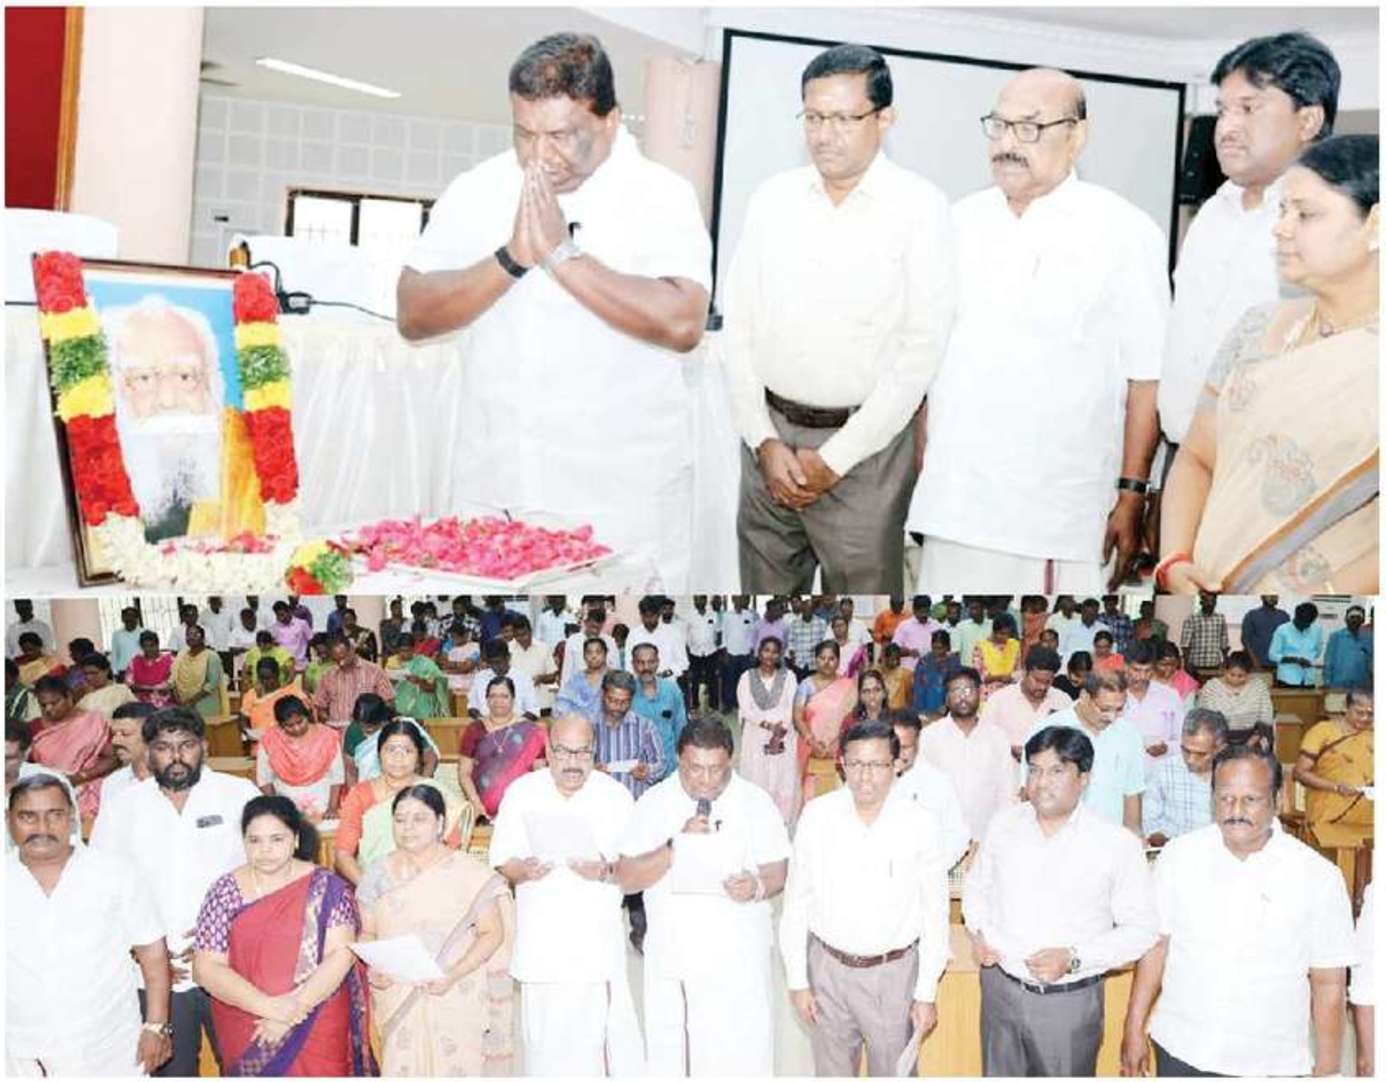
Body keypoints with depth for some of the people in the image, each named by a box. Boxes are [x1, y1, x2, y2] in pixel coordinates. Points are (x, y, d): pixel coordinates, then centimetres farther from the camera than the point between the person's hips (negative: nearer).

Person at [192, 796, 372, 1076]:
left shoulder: (326, 888, -5)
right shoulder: (225, 892, -2)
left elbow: (341, 953, -11)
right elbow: (206, 969, -7)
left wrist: (293, 1012, -20)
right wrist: (270, 1007, -18)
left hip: (317, 1029, -1)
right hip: (246, 1035, 1)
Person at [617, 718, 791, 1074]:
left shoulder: (756, 803, -3)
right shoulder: (653, 803, -2)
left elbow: (778, 872, 1)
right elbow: (626, 879, -7)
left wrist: (758, 887, -22)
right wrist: (677, 846, -21)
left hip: (738, 960, -1)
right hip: (670, 958, 1)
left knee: (740, 1058, 0)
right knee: (667, 1057, 12)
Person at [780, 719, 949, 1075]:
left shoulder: (919, 824, -11)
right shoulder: (817, 815, -8)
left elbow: (935, 913, -4)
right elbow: (796, 902, -1)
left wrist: (927, 993, -3)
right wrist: (797, 980, 0)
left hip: (894, 972, -1)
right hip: (829, 967, 1)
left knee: (893, 1070, 12)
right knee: (831, 1070, 18)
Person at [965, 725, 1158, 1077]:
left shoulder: (1117, 845, -11)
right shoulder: (1004, 824, 1)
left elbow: (1141, 928, -9)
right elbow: (977, 885, 16)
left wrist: (1074, 958, -19)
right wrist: (977, 931, -3)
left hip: (1069, 999, -3)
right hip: (1000, 988, 4)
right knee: (998, 1074, 19)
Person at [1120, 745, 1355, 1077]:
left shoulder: (1318, 876, -9)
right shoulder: (1179, 856, -4)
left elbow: (1329, 984, -5)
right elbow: (1156, 944, 3)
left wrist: (1327, 1070, -3)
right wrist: (1134, 1029, 3)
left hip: (1270, 1063, -1)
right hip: (1179, 1050, 2)